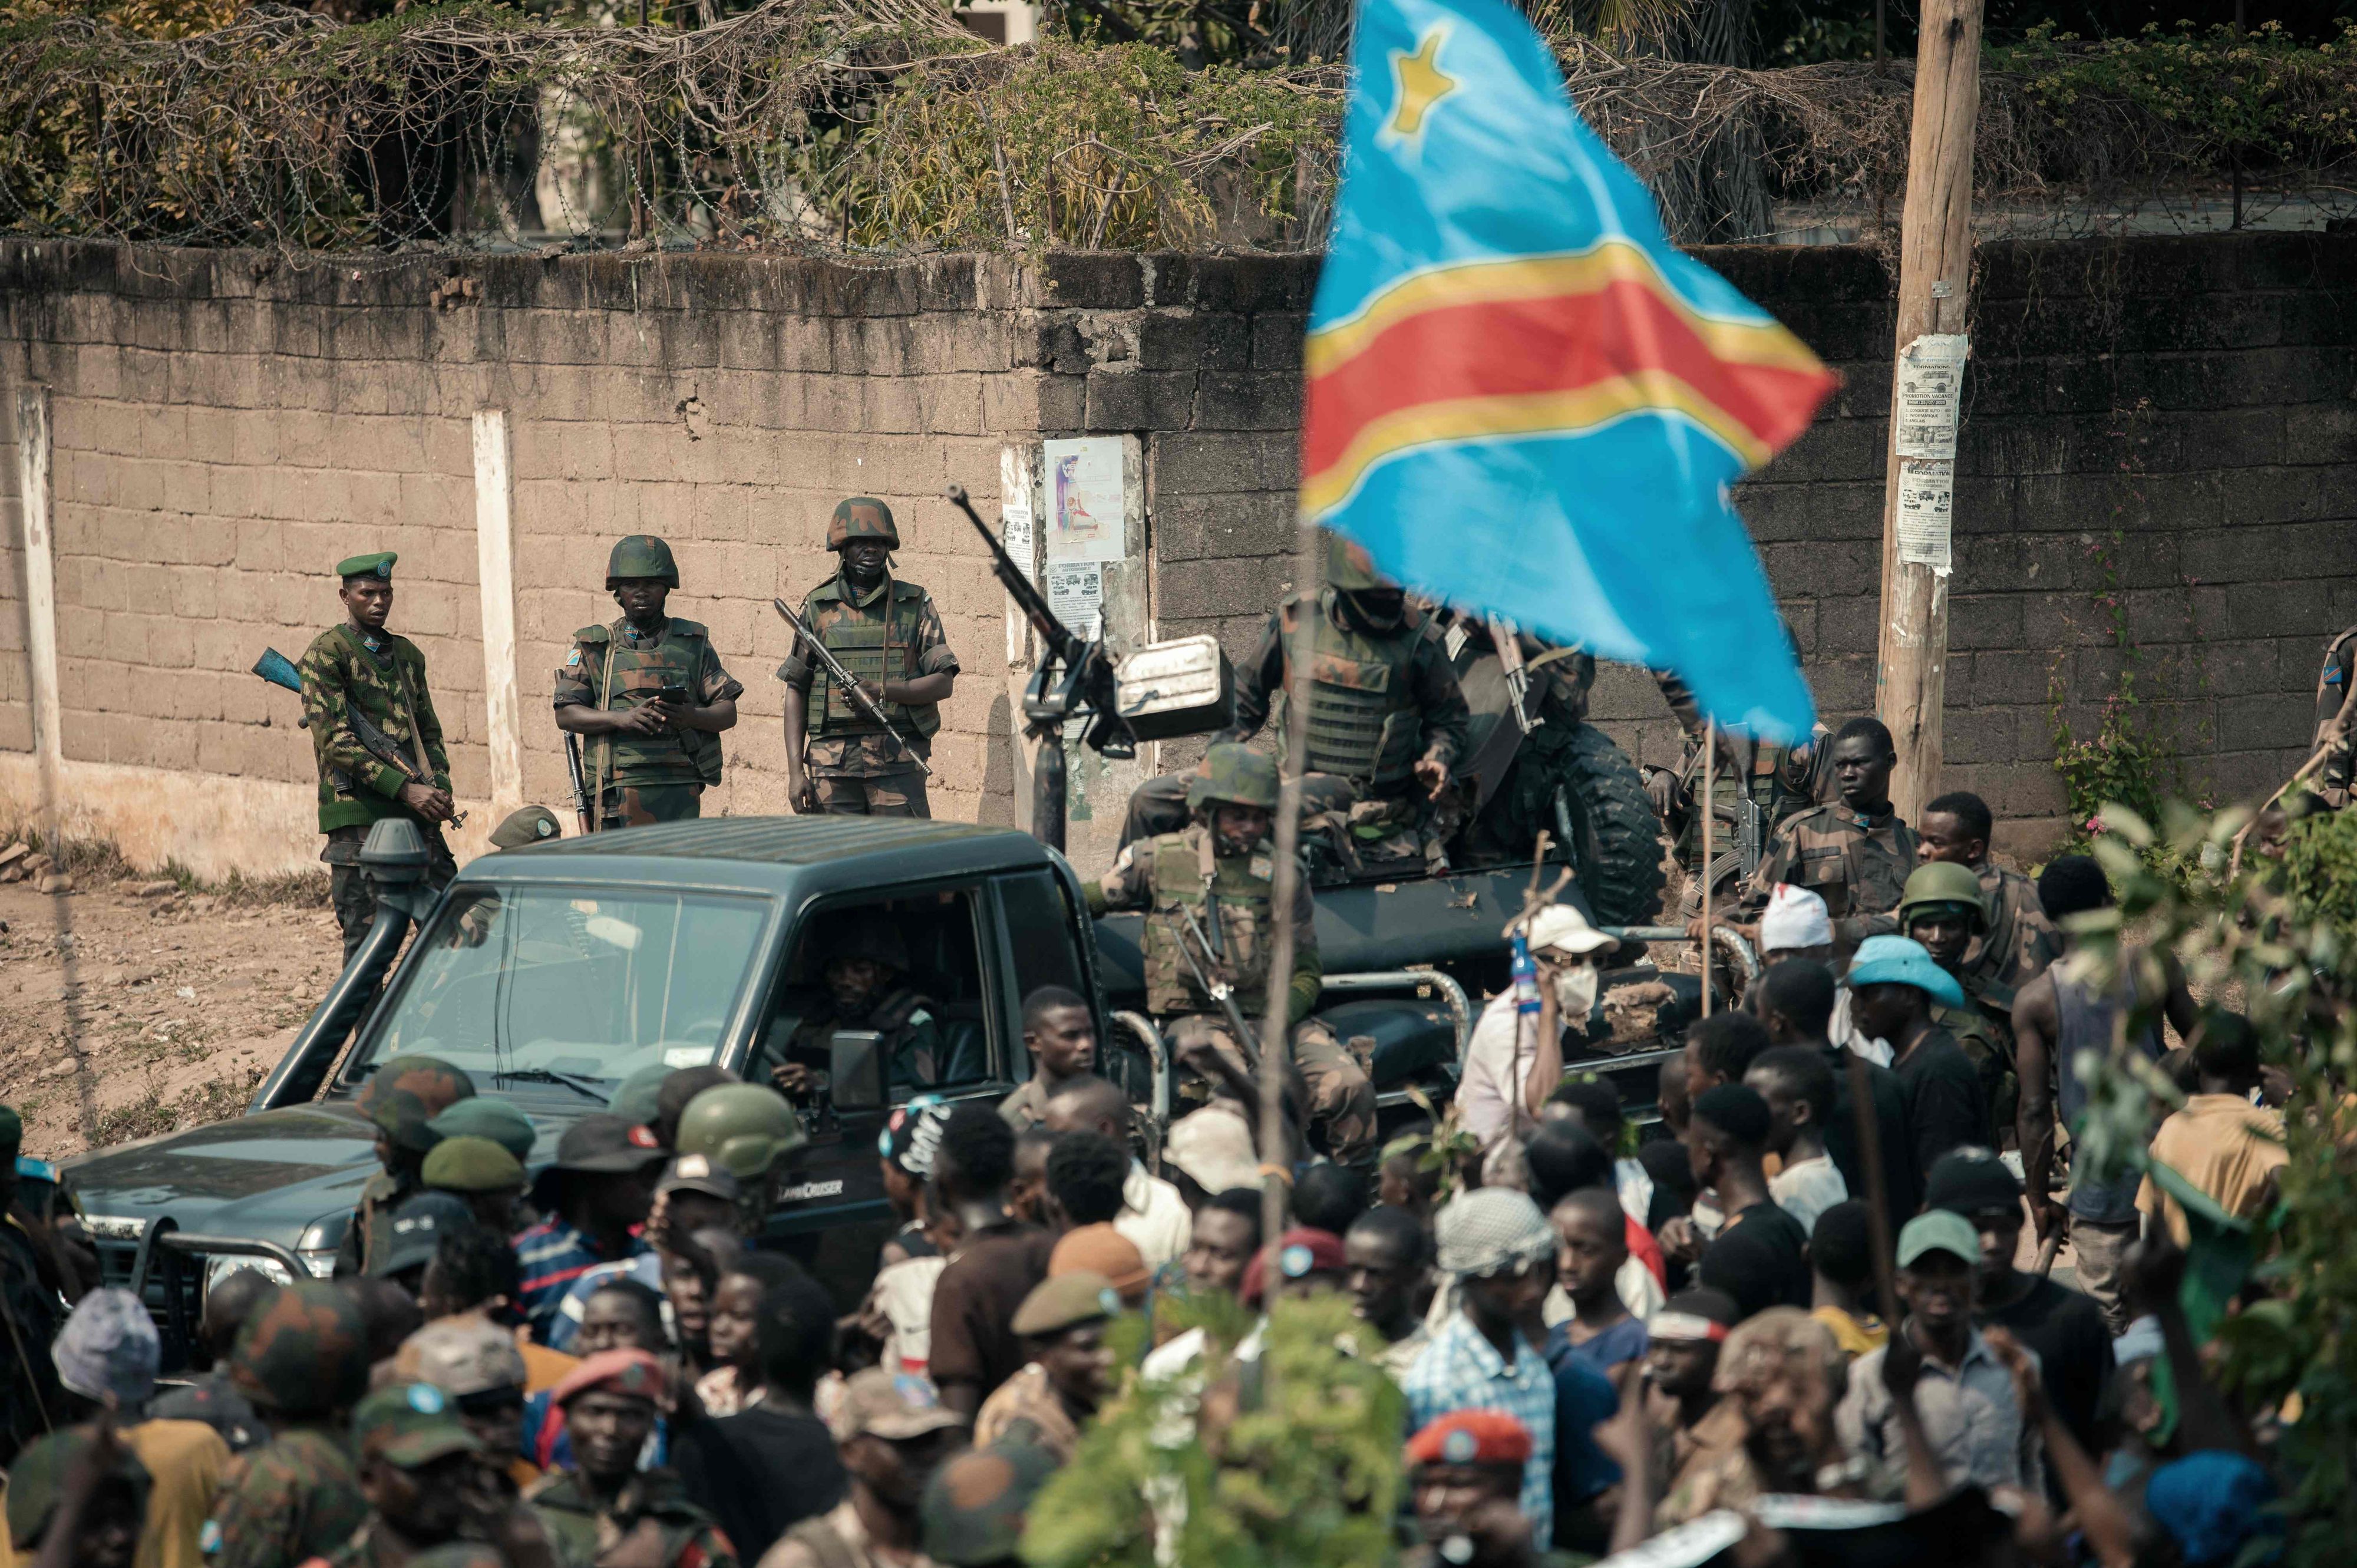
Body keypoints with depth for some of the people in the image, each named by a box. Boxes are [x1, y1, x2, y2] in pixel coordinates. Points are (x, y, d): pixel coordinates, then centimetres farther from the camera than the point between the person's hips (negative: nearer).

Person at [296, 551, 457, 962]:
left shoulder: (407, 655, 17)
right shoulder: (326, 654, -3)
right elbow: (335, 740, -12)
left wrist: (440, 788, 2)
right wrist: (406, 789, -18)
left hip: (418, 815, 6)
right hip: (359, 816, -6)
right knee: (366, 934, -4)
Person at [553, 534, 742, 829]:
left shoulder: (693, 643, 13)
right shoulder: (594, 647, 11)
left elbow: (728, 713, 11)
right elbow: (566, 715, 4)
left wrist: (691, 716, -12)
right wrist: (622, 718, -13)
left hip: (680, 792, 1)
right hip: (619, 791, -1)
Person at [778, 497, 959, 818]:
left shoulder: (915, 604, 8)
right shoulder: (818, 607, 10)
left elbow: (944, 683, 3)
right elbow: (796, 692, 10)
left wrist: (881, 691, -13)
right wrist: (795, 771, 1)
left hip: (898, 763, -1)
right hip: (832, 765, 1)